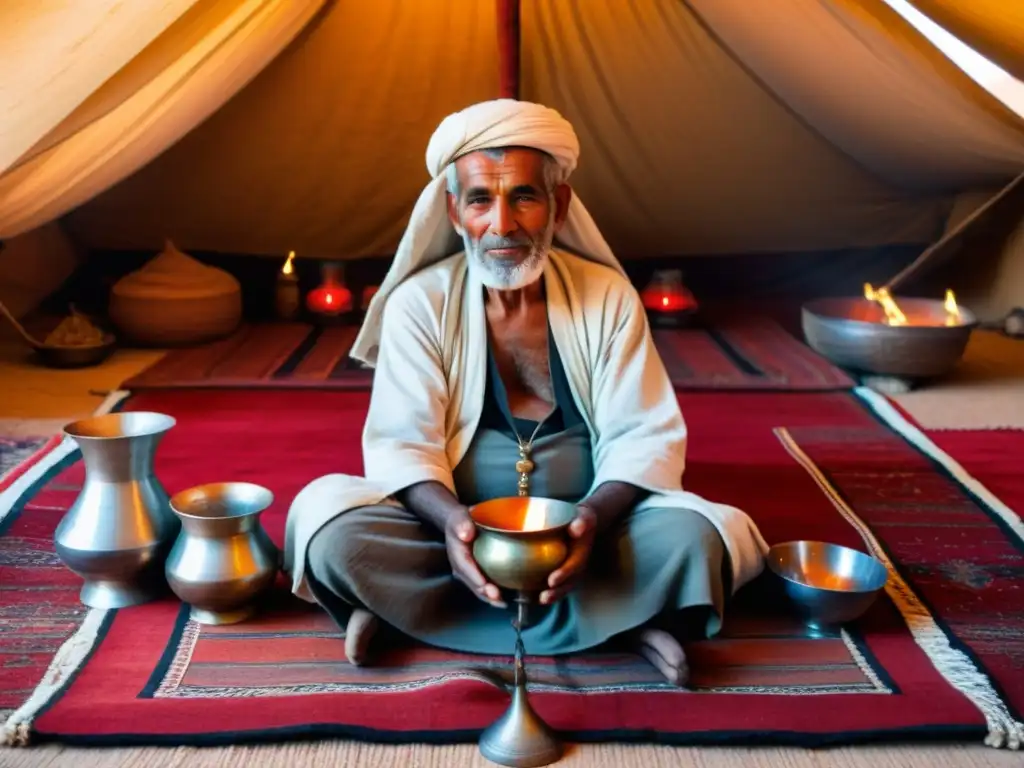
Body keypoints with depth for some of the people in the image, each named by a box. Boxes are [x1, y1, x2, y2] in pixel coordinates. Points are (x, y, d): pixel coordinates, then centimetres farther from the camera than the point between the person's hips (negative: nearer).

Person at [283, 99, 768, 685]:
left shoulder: (608, 297, -2)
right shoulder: (418, 303, -5)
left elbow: (644, 438, -6)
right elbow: (403, 443, -10)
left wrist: (594, 516, -28)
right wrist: (451, 518, -31)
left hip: (582, 532, 1)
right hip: (457, 533, 0)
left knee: (694, 537, -28)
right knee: (333, 532, -29)